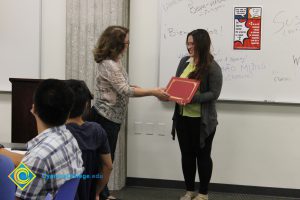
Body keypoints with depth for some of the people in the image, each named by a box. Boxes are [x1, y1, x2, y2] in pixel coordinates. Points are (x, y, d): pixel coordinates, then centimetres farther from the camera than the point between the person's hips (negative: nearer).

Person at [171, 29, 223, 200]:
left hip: (202, 120, -5)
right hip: (182, 117, 6)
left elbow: (214, 94, -15)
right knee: (187, 154, 12)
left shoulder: (212, 67, -11)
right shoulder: (184, 62, 7)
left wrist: (192, 99, -26)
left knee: (203, 155, 7)